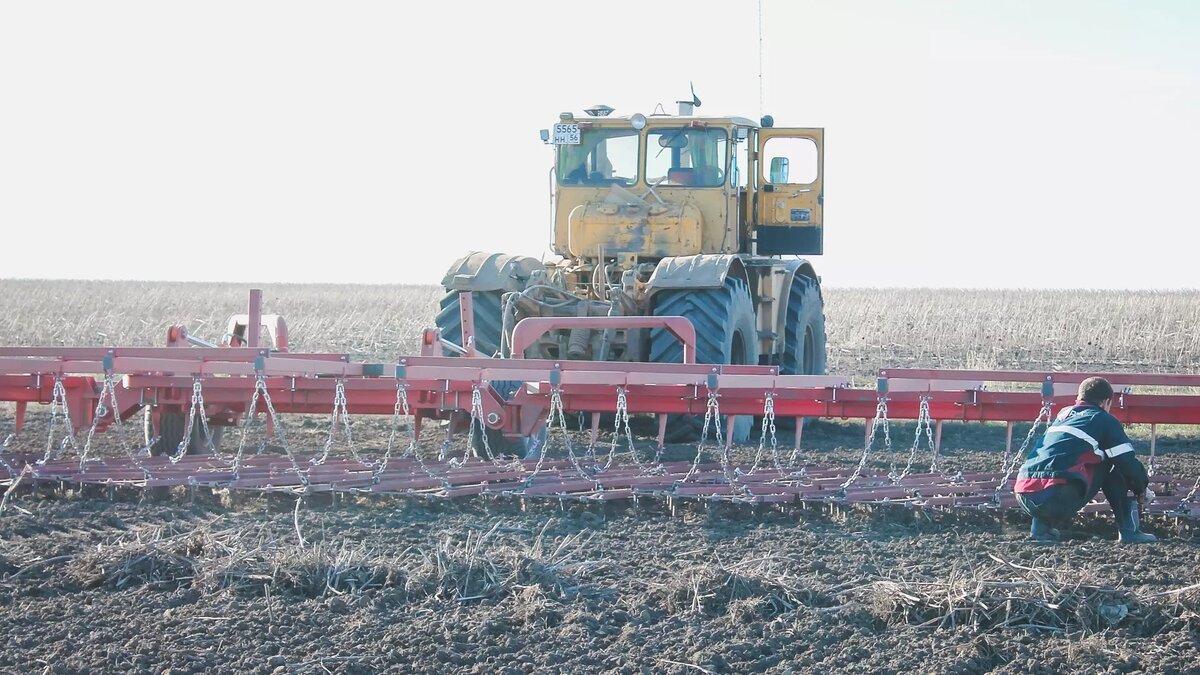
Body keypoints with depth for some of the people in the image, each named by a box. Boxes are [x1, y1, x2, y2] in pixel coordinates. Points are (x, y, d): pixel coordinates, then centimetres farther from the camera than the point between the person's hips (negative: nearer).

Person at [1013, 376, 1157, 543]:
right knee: (1110, 463, 17)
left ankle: (1041, 526, 18)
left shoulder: (1063, 414, 29)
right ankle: (1130, 531, 14)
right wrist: (1143, 488, 31)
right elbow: (1128, 461, 9)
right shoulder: (1105, 420, 12)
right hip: (1059, 499, -6)